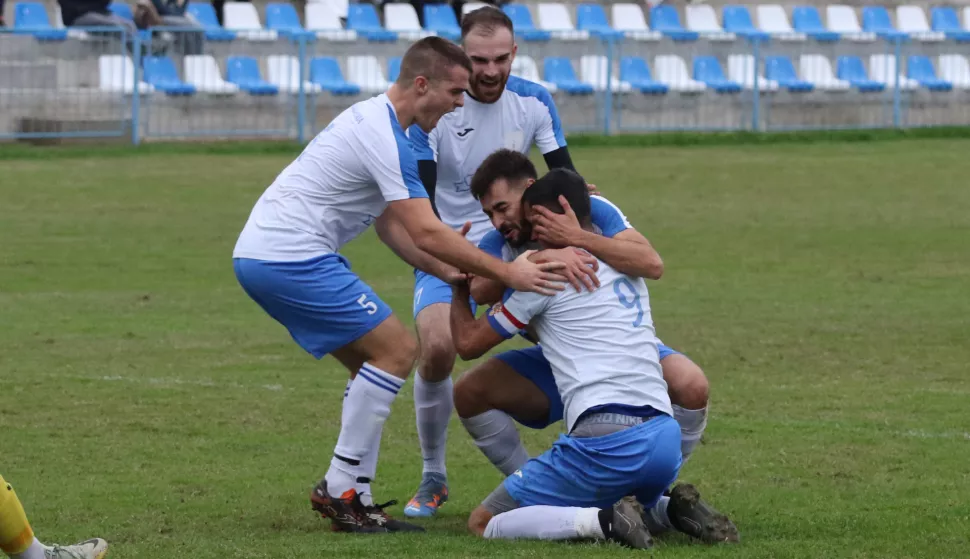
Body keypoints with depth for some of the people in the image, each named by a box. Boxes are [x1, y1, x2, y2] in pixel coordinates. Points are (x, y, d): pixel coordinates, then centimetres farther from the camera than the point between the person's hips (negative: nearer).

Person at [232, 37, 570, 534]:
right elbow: (426, 234, -21)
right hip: (290, 258, -10)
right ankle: (341, 490, -7)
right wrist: (506, 273, -14)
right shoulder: (385, 138, -16)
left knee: (376, 361, 14)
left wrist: (449, 271, 17)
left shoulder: (371, 118, 16)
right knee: (396, 349, -9)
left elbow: (394, 225, 24)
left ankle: (350, 494, 11)